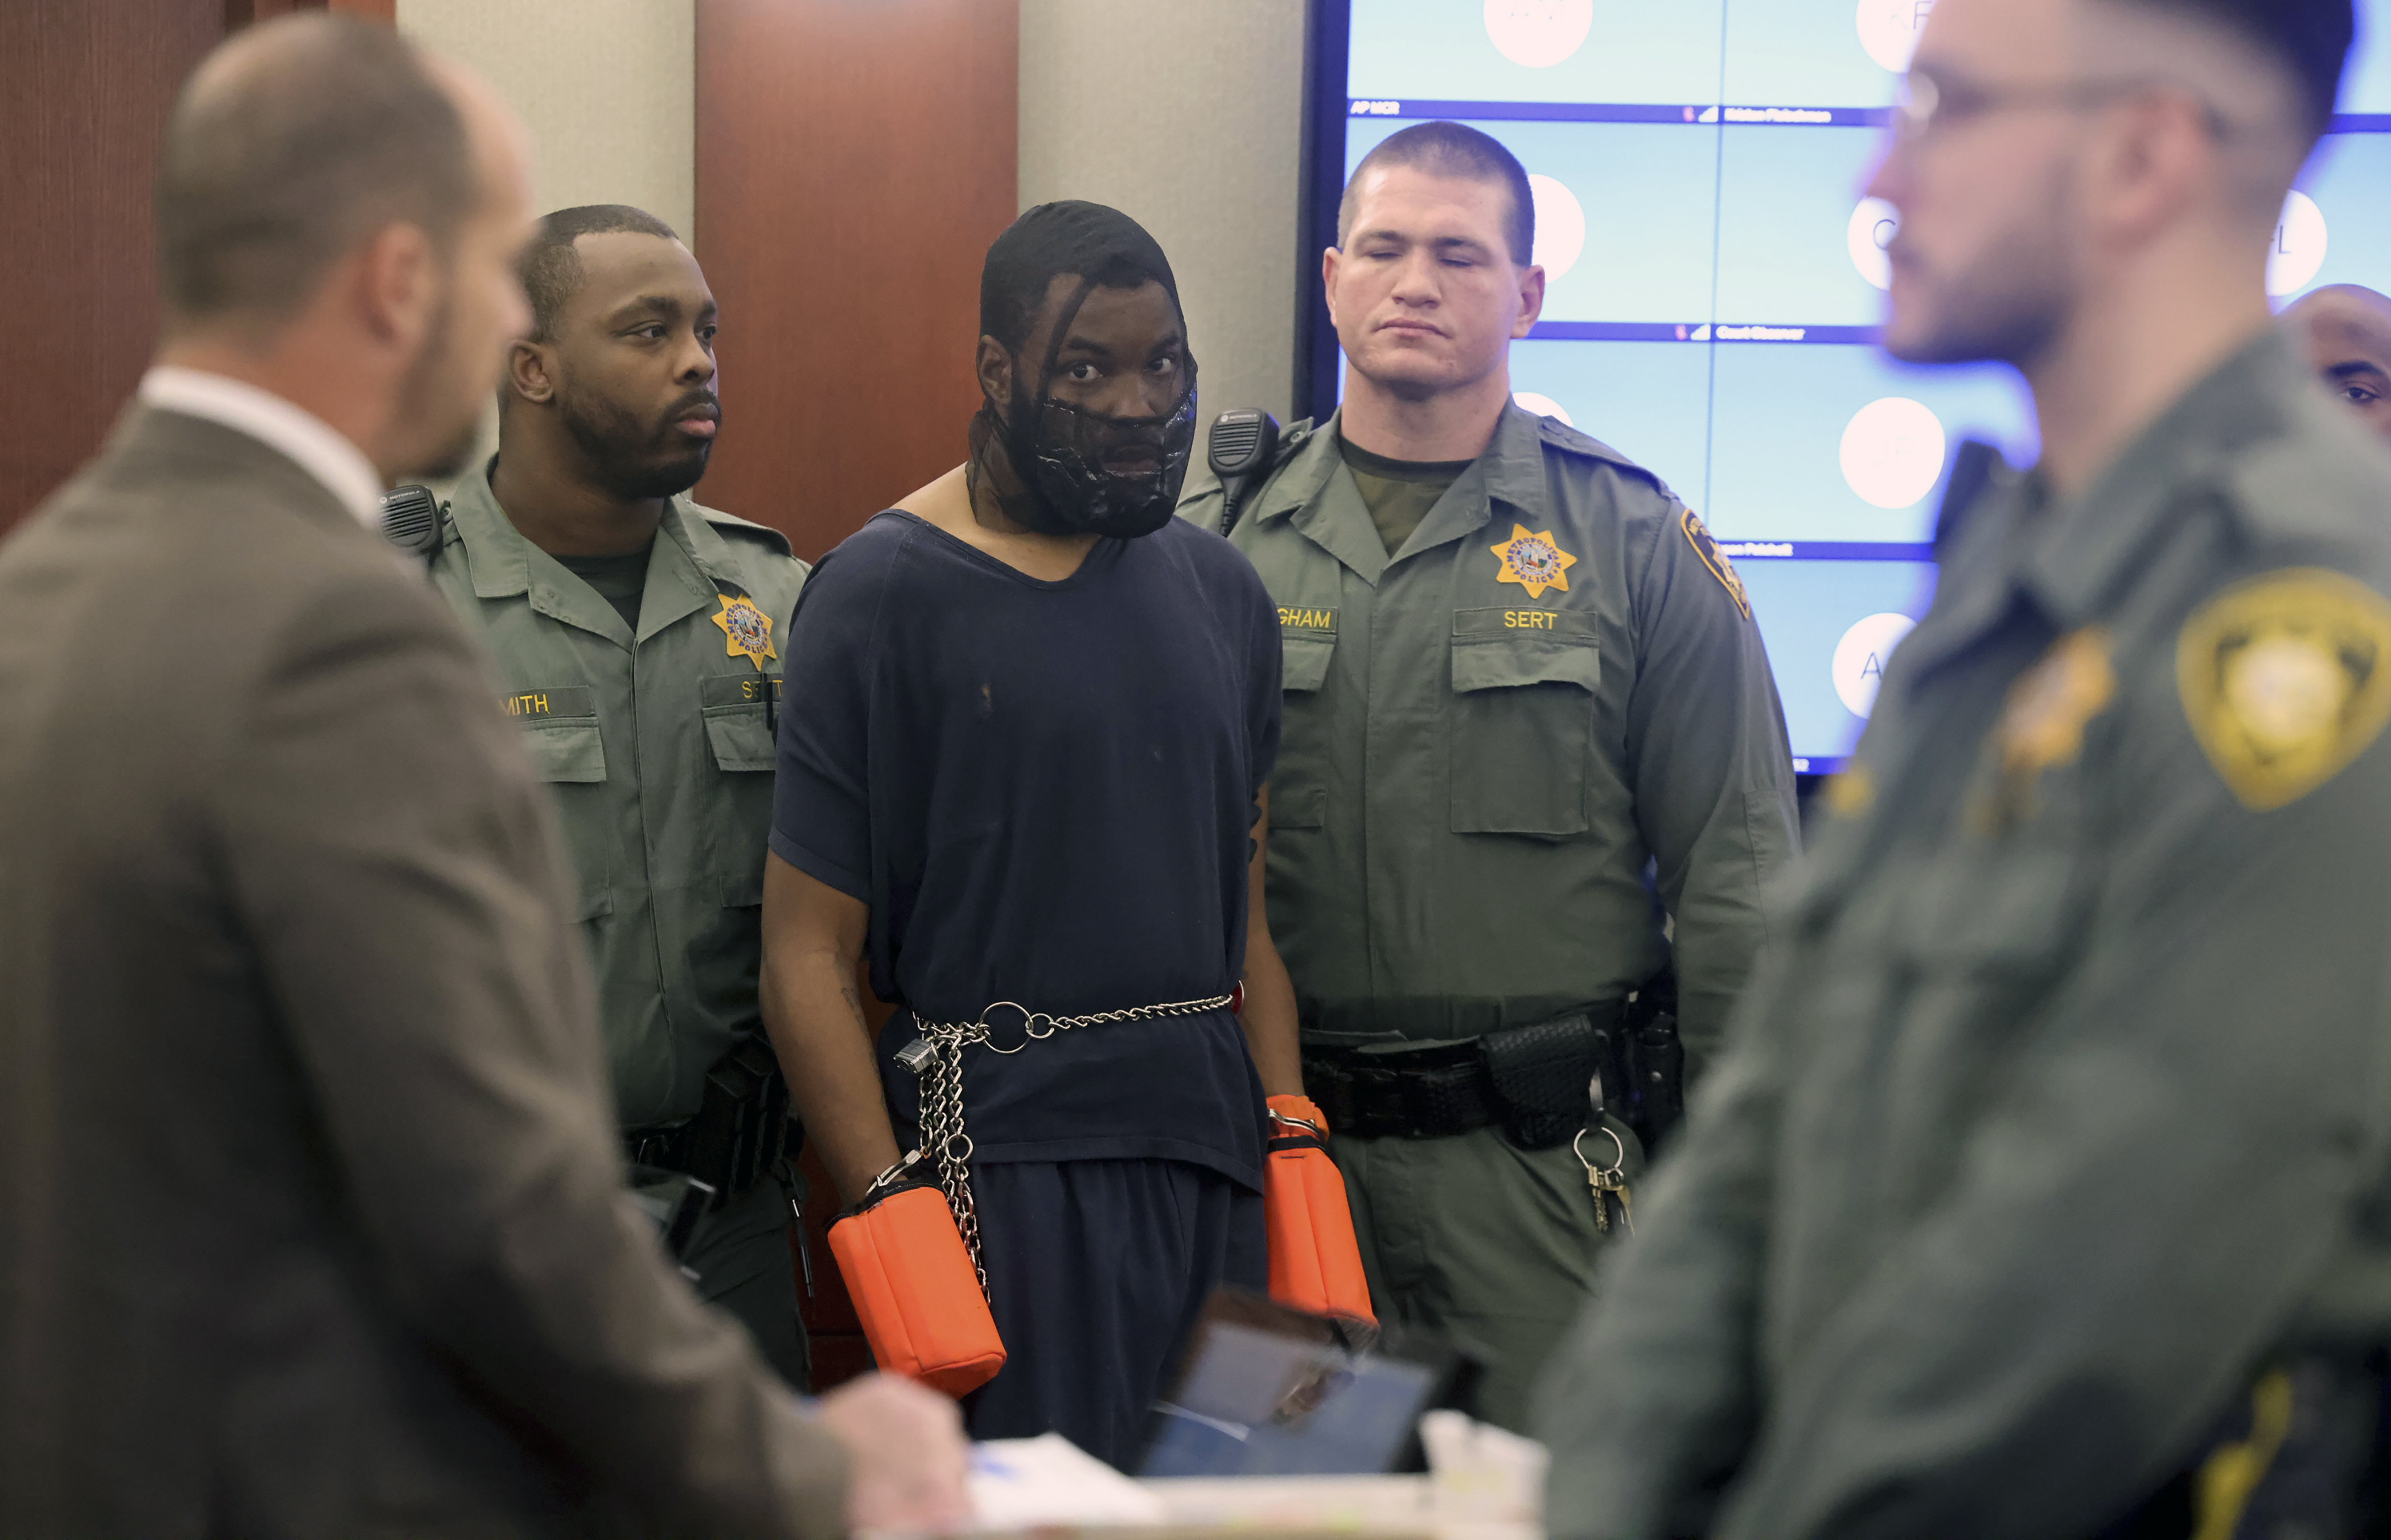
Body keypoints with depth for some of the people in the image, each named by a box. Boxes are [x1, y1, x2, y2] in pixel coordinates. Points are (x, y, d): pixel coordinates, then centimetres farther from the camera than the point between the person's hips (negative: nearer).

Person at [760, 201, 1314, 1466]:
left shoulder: (1220, 588, 14)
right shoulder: (881, 592, -4)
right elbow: (807, 953, -7)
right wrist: (891, 1210, -15)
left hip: (1212, 1160, 5)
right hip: (997, 1161, -5)